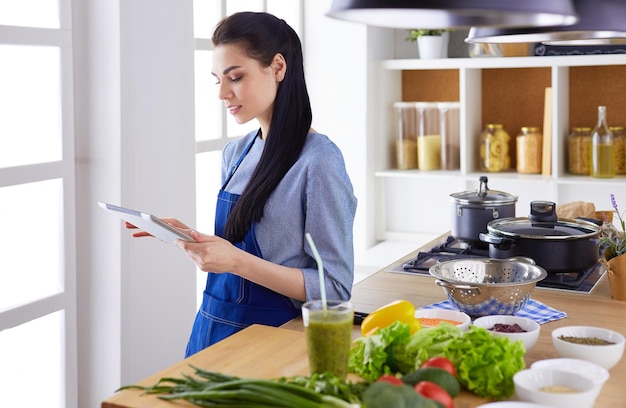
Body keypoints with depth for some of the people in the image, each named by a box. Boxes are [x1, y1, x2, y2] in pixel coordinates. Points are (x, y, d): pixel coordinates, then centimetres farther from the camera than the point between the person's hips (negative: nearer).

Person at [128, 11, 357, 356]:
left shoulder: (319, 160, -16)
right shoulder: (235, 154, 5)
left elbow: (335, 289, -18)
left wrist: (237, 261, -24)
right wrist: (187, 237, -2)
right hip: (213, 327, 7)